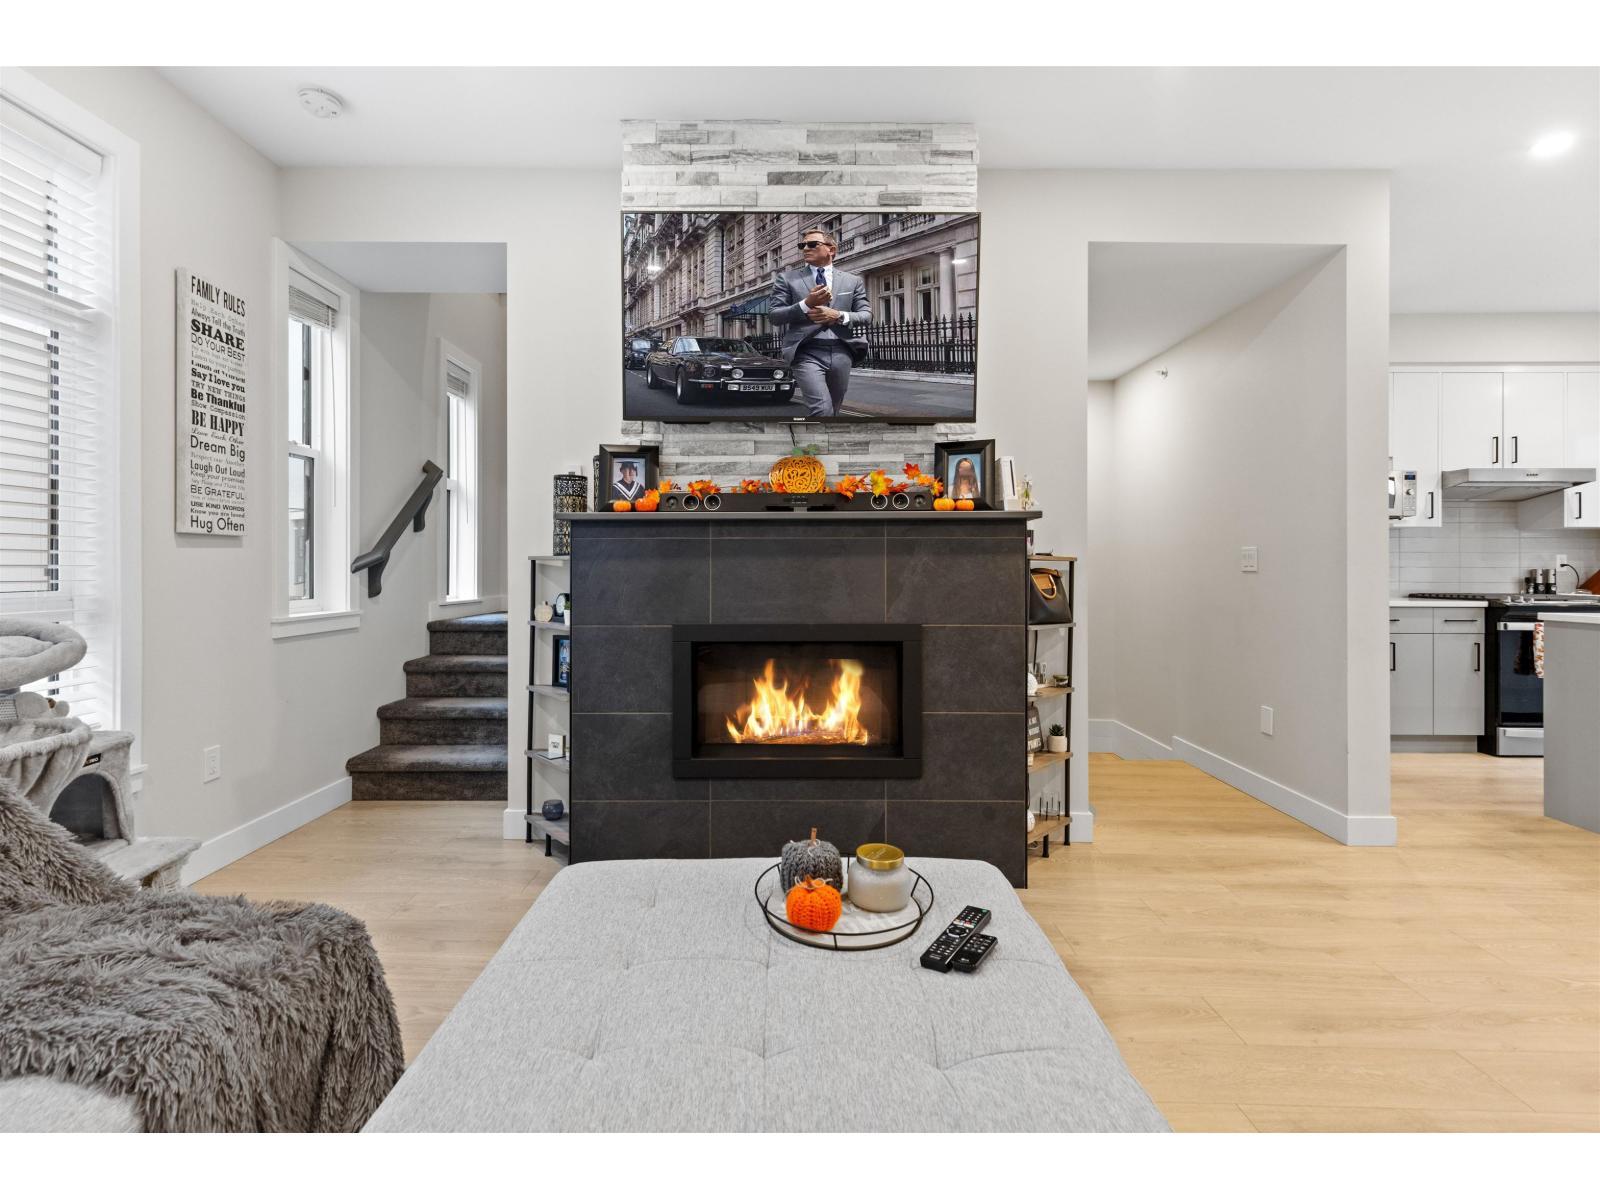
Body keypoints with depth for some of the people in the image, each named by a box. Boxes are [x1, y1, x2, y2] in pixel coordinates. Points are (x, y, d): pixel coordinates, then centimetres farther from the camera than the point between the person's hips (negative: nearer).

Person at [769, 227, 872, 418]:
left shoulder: (853, 281, 16)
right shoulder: (786, 278, 11)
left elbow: (866, 315, 10)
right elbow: (774, 316, 3)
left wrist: (839, 316, -9)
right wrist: (806, 304, -12)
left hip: (841, 352, 3)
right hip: (807, 353, -3)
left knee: (833, 411, 10)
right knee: (822, 410, -21)